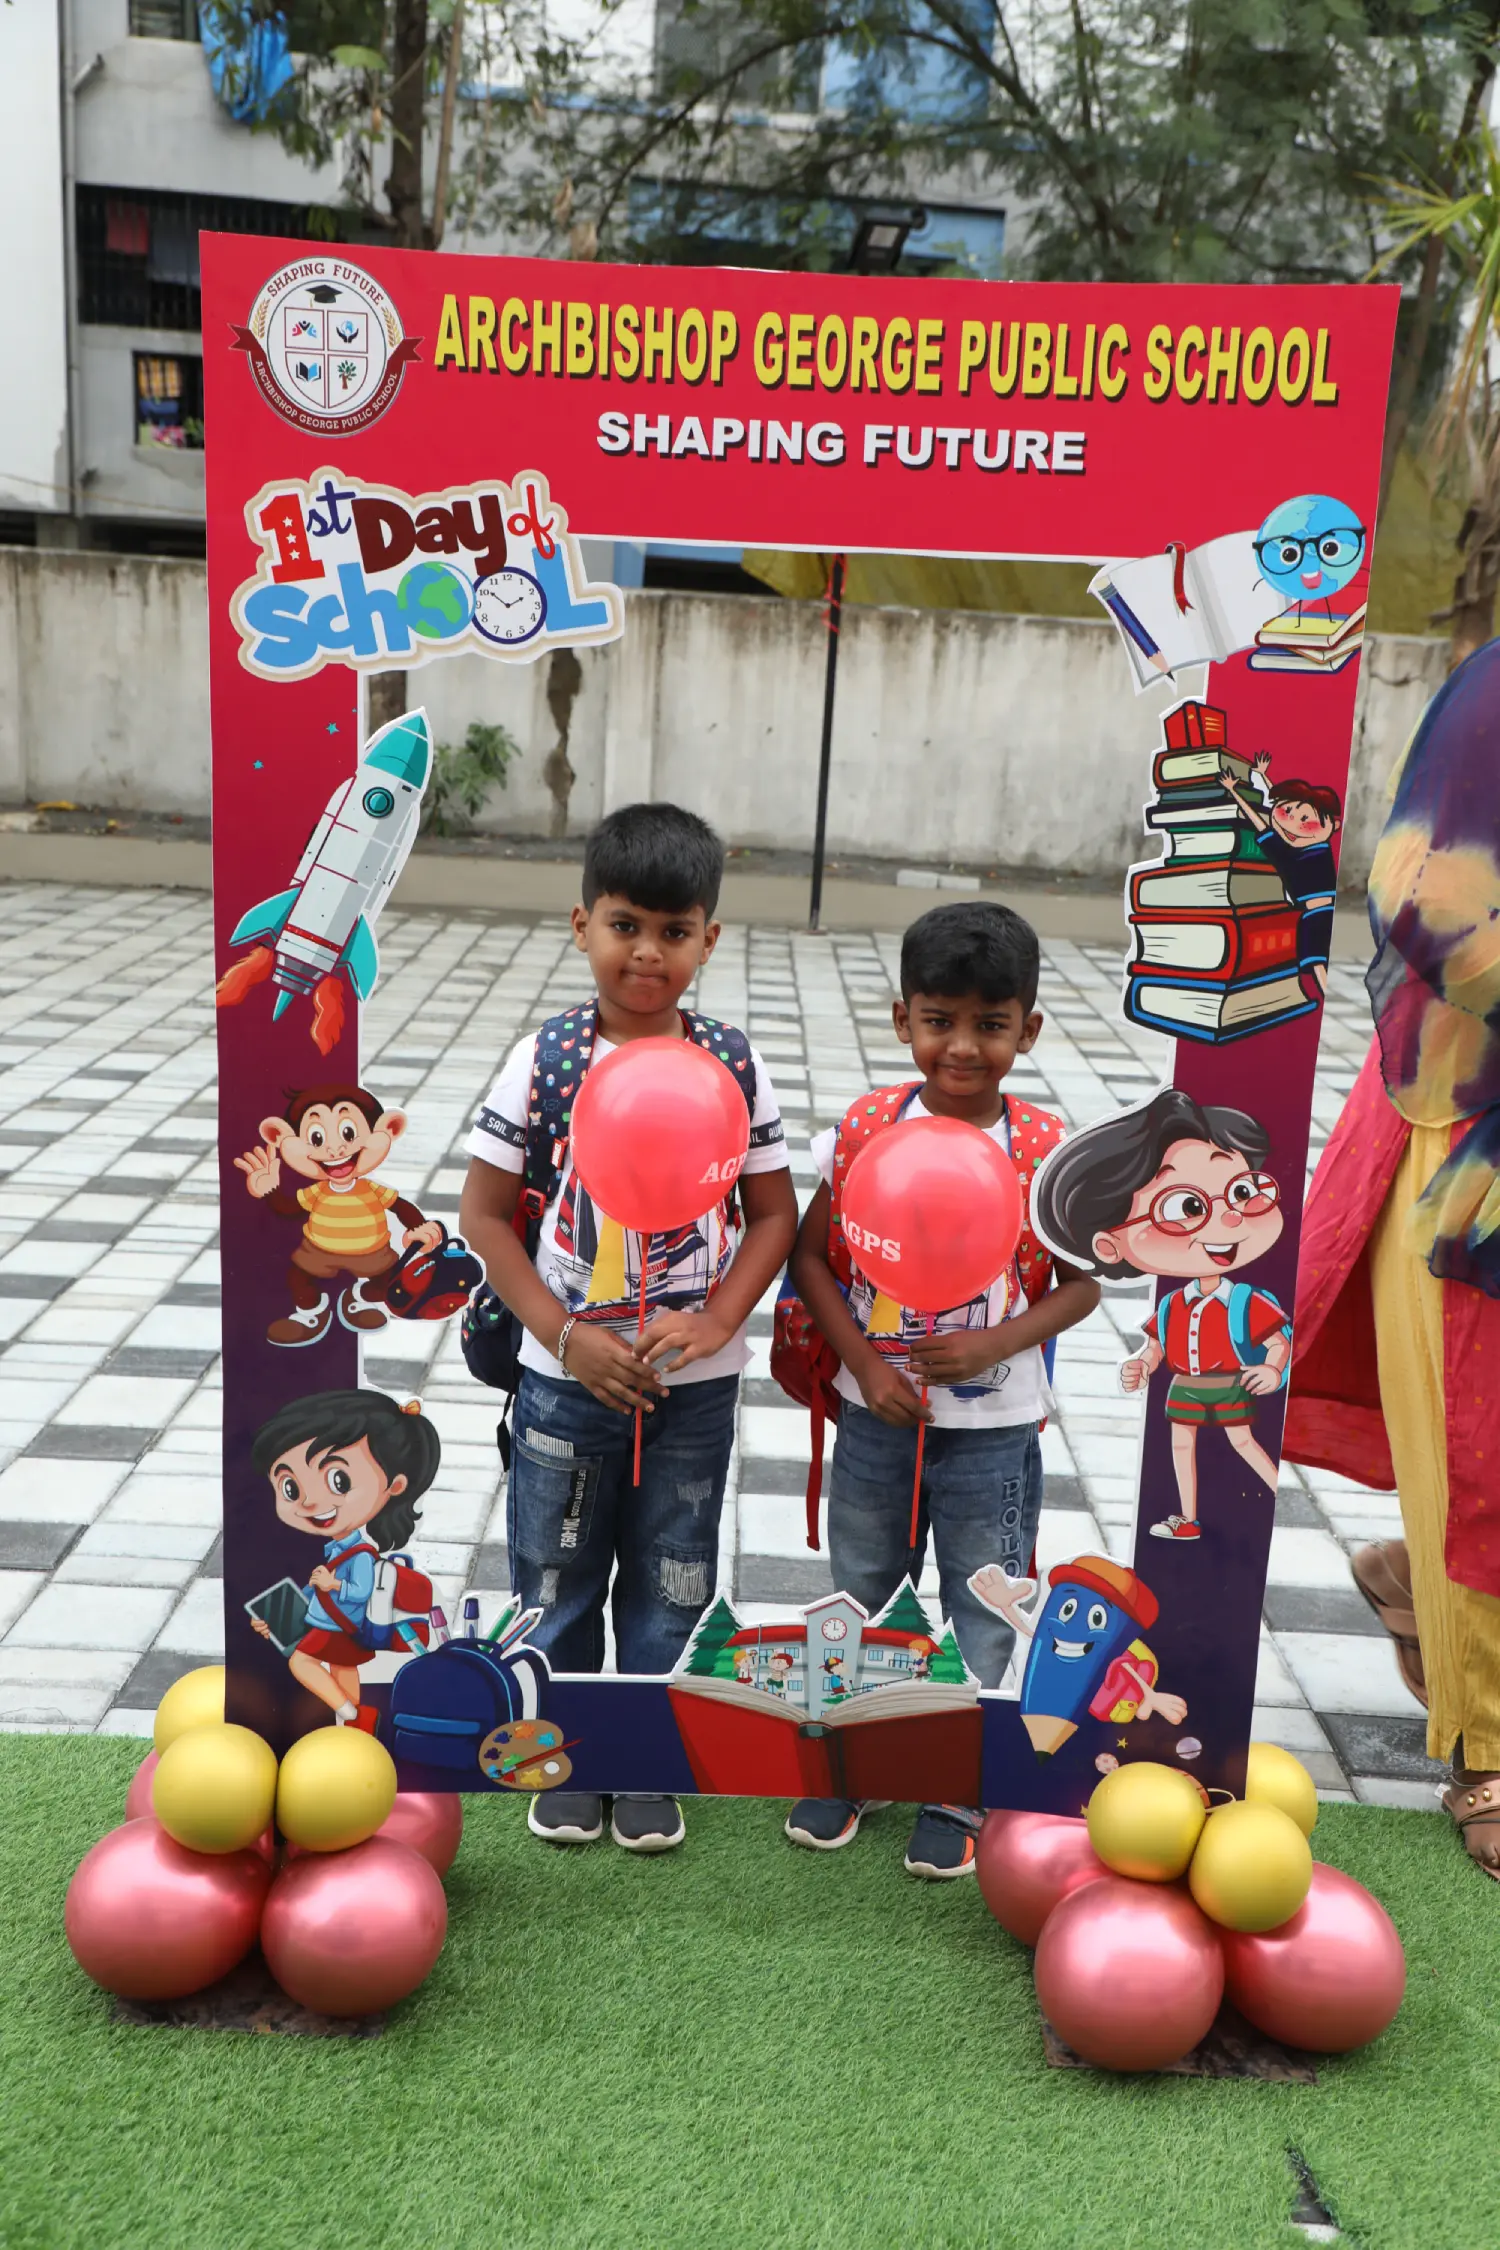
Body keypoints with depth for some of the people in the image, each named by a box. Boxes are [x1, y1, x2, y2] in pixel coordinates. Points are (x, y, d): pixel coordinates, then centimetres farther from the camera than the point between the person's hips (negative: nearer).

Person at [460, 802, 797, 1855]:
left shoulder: (735, 1065, -6)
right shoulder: (545, 1059, -9)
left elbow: (774, 1214, -1)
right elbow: (486, 1213, -7)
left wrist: (715, 1323, -14)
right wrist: (567, 1336, -14)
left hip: (696, 1383, 1)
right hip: (567, 1376, 0)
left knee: (670, 1588, 15)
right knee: (558, 1581, 15)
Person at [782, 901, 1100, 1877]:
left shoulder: (1046, 1149, -11)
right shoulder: (867, 1128, -8)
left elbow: (1082, 1284, -2)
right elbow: (810, 1255, -2)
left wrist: (994, 1344, -17)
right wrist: (865, 1363, -13)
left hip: (994, 1428, -1)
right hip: (875, 1415, 1)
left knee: (985, 1622, 13)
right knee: (857, 1599, 19)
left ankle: (956, 1795, 34)